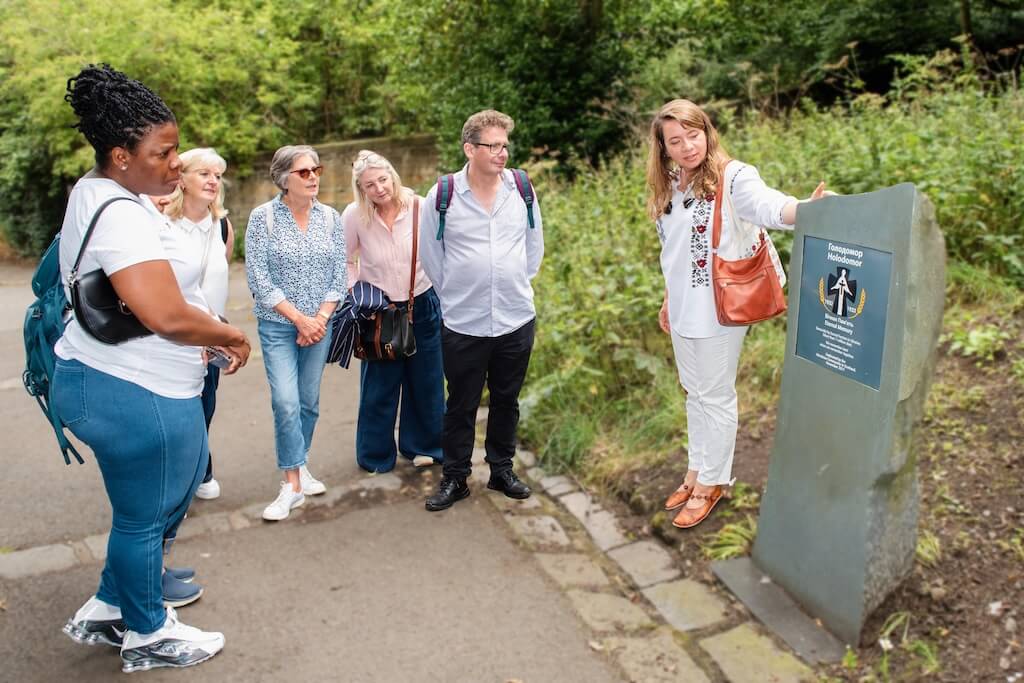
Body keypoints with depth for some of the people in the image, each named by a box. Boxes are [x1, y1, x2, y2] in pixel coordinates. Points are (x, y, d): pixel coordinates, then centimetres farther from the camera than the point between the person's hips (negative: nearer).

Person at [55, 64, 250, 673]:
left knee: (182, 483, 25)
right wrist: (232, 335, -14)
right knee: (143, 517, 9)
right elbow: (167, 315, -32)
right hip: (134, 394, -11)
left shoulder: (96, 190, 8)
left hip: (110, 379, 11)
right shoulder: (121, 215, -24)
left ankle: (107, 610, 38)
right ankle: (148, 636, 33)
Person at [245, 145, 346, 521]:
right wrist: (299, 318, -13)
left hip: (319, 324, 3)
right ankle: (293, 484, 0)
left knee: (309, 402, 10)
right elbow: (258, 277, -10)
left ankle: (299, 467, 27)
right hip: (278, 324, -3)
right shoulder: (263, 217, -7)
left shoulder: (330, 217, 3)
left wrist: (321, 318, -8)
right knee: (286, 402, -11)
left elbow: (339, 274, 4)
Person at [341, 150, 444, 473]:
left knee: (426, 381, 12)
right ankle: (376, 456, 26)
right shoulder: (354, 216, -12)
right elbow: (344, 261, 2)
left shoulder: (419, 207, -14)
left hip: (423, 304, 1)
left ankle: (422, 446, 33)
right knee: (378, 385, 6)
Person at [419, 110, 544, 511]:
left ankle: (502, 470, 32)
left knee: (507, 401, 15)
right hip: (463, 324, -2)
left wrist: (517, 284, 10)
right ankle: (454, 478, 24)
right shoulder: (442, 196, -8)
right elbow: (430, 253, 2)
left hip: (517, 319, 3)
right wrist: (454, 294, 6)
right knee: (461, 406, 9)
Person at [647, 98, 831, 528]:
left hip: (718, 309, -7)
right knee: (694, 393, 18)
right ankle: (696, 471, 34)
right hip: (683, 310, 7)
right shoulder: (669, 187, 8)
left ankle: (711, 482, 20)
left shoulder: (731, 177, -15)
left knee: (716, 397, 5)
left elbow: (769, 206, -35)